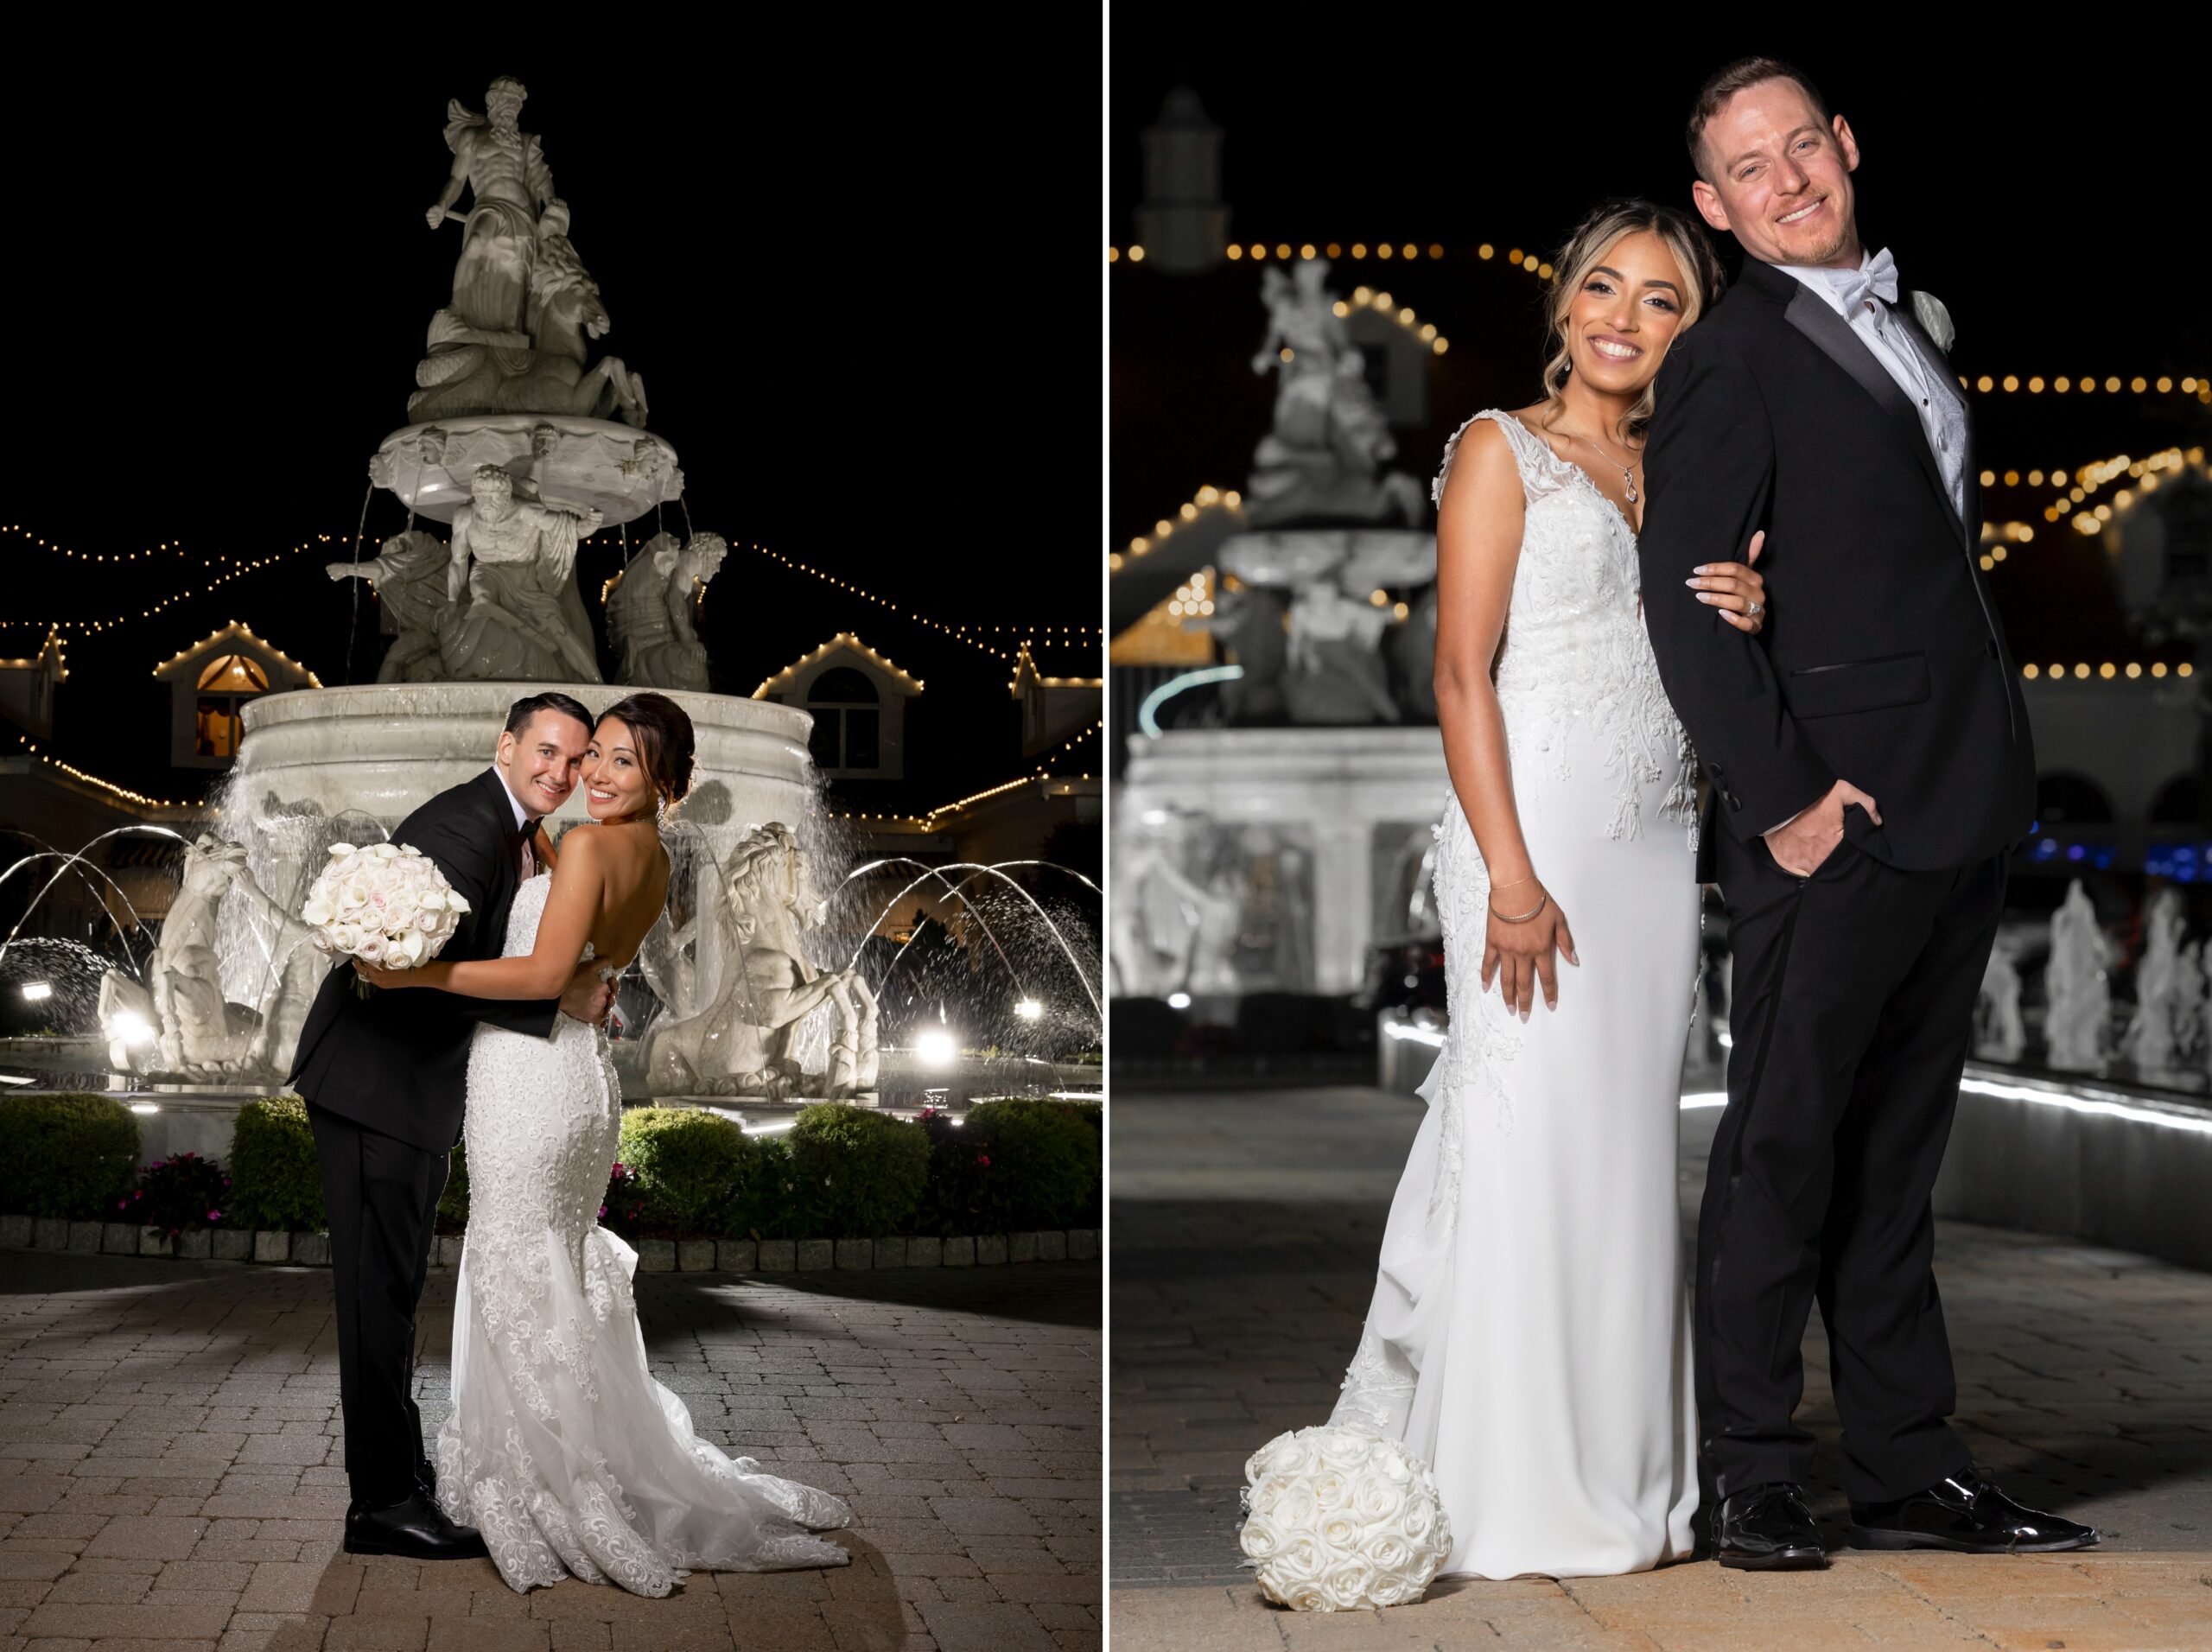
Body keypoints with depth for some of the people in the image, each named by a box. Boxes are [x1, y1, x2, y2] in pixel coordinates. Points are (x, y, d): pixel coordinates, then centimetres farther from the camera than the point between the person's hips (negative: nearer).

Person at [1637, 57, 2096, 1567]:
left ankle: (1908, 1474, 20)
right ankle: (1756, 1480, 9)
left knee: (1896, 1157, 13)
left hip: (1959, 812, 8)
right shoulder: (1730, 363, -8)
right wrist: (1781, 796, -17)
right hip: (1839, 819, -8)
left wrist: (1995, 783, 14)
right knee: (1785, 1149, 0)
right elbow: (1687, 599, -14)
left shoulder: (1905, 320, 17)